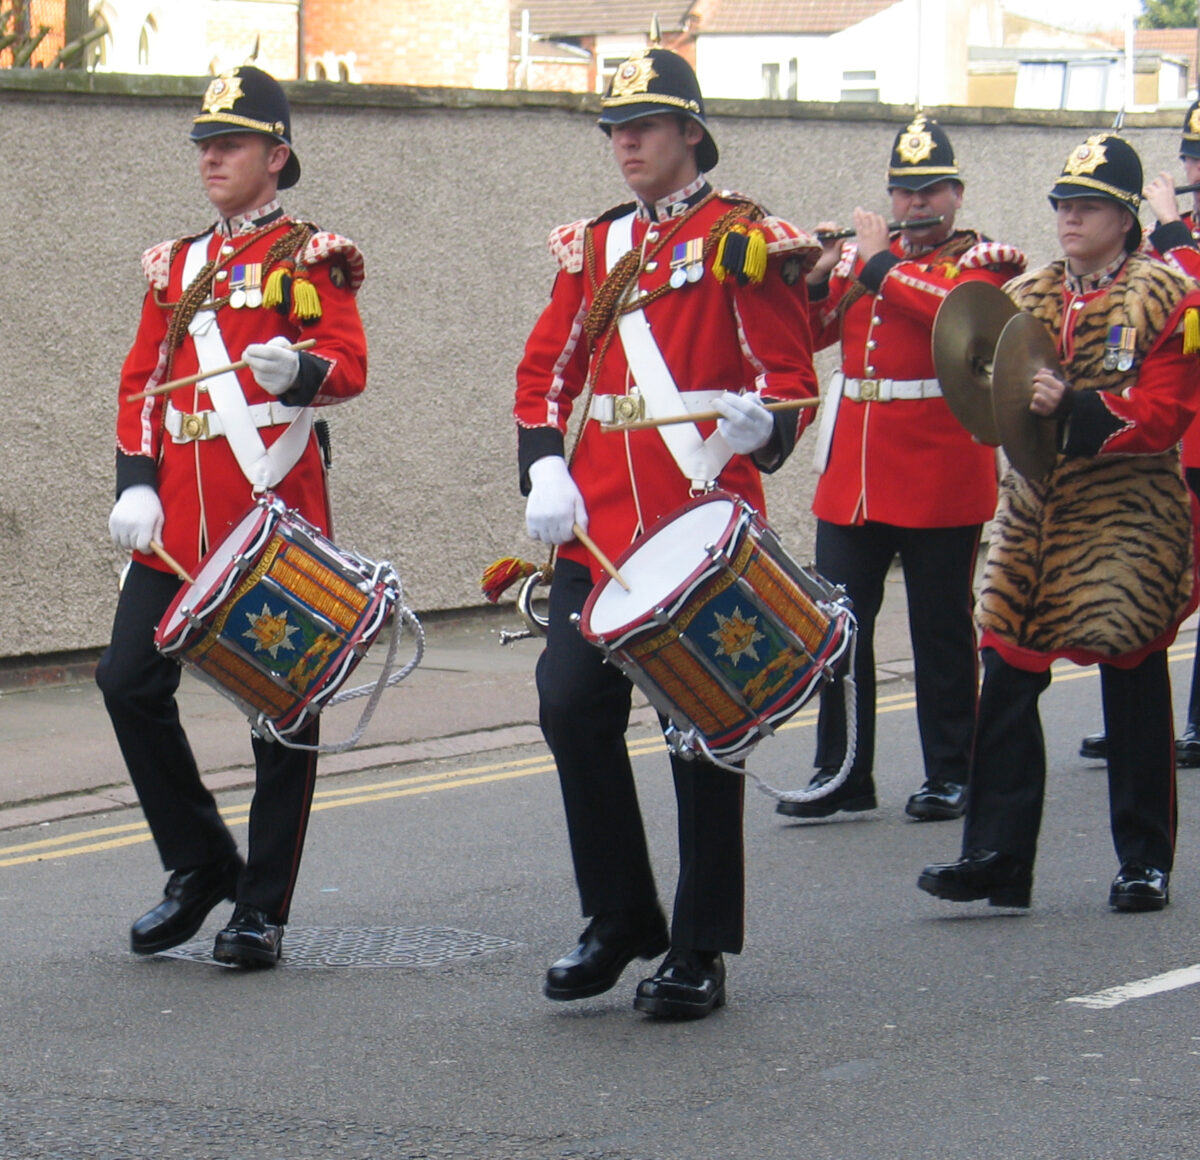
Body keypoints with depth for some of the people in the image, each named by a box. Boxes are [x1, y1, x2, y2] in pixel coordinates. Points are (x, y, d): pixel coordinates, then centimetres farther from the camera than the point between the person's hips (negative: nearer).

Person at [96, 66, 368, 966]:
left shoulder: (310, 257, 1)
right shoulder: (176, 266, 15)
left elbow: (350, 368, -10)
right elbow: (142, 383, 13)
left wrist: (296, 369, -32)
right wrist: (135, 485, 0)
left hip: (275, 514, -5)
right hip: (178, 522, 5)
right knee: (129, 681, -3)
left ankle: (263, 909, 8)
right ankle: (202, 866, 14)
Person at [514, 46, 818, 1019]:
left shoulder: (744, 243, -1)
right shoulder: (594, 247, 14)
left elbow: (791, 379, -3)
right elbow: (546, 371, 15)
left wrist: (757, 421, -24)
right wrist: (545, 471, -1)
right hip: (598, 525, 5)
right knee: (572, 704, -3)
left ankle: (700, 953, 10)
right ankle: (621, 921, 13)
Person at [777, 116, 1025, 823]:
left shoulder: (983, 259, 1)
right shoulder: (857, 256, 14)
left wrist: (879, 265, -18)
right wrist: (816, 276, -10)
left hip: (941, 478, -4)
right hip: (851, 473, 4)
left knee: (942, 629, 3)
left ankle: (950, 775, 12)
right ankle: (843, 774, 8)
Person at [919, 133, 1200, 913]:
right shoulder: (1028, 297, 13)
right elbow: (997, 390, 14)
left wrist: (1073, 408, -24)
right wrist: (1006, 396, -9)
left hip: (1126, 520, -5)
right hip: (1034, 514, 5)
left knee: (1133, 683, 2)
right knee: (1007, 676, -3)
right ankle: (998, 857, -1)